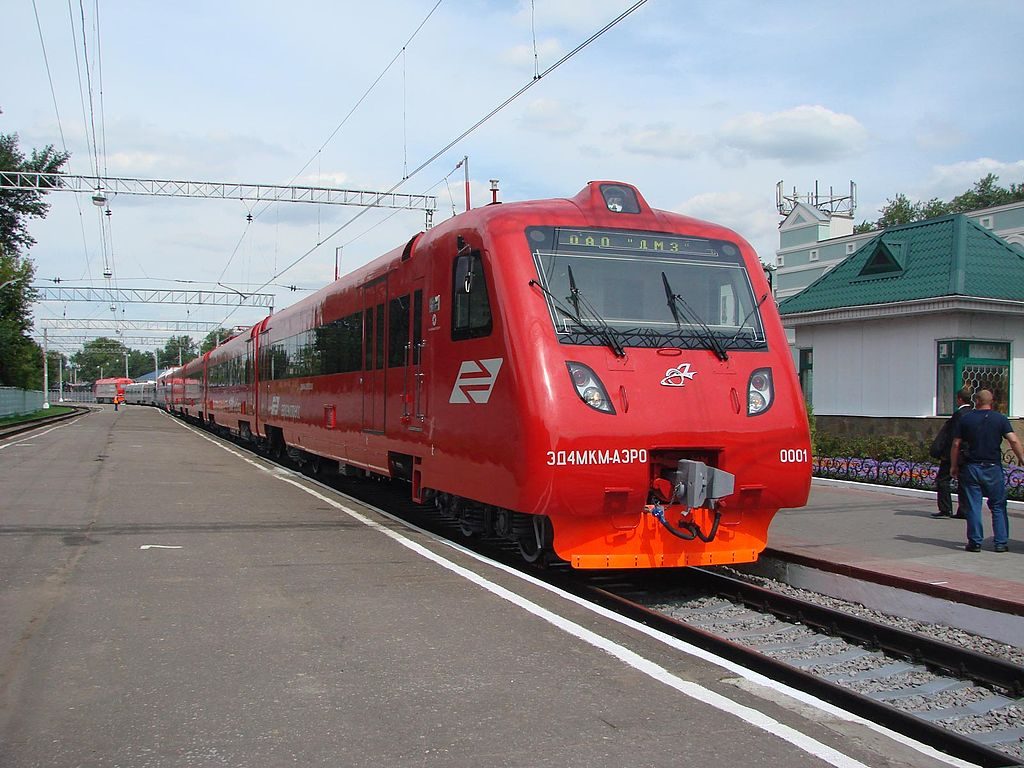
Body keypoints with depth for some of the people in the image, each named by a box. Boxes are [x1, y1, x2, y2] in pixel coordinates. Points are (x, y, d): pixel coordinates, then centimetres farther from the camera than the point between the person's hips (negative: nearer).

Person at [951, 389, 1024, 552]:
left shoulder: (965, 418, 1)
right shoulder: (1000, 418, 0)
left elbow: (956, 444, 1)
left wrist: (954, 466, 9)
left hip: (971, 467, 0)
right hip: (993, 467, 0)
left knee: (973, 506, 4)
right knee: (998, 506, 9)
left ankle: (975, 542, 4)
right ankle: (1001, 542, 7)